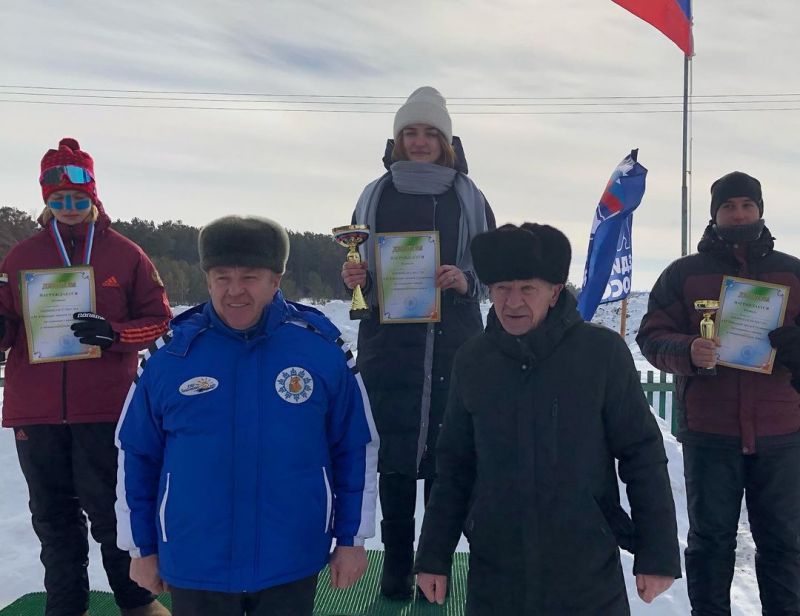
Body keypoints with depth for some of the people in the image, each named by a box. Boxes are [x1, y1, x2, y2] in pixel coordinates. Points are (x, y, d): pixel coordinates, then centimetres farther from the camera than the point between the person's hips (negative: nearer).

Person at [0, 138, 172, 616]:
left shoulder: (125, 255, 1)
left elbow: (159, 319, 3)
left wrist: (114, 334, -15)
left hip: (106, 411, -3)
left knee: (111, 513, 4)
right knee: (54, 518, 13)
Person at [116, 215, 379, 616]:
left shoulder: (322, 349, -8)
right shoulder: (170, 356, -7)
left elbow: (356, 449, 0)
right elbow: (136, 455, 4)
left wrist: (351, 539, 3)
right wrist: (142, 547, 8)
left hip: (291, 564, 0)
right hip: (193, 566, 1)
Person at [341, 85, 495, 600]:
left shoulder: (468, 196, 7)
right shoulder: (377, 195, 10)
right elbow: (359, 267, 13)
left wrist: (466, 281, -11)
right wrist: (354, 279, -9)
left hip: (454, 344, -1)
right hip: (389, 340, 1)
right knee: (395, 449, 3)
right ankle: (397, 562, 16)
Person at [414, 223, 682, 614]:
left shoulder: (603, 352, -9)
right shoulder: (472, 361, 0)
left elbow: (643, 456, -4)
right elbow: (455, 466, 6)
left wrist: (658, 553, -4)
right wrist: (435, 555, 7)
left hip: (590, 576, -2)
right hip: (494, 576, 2)